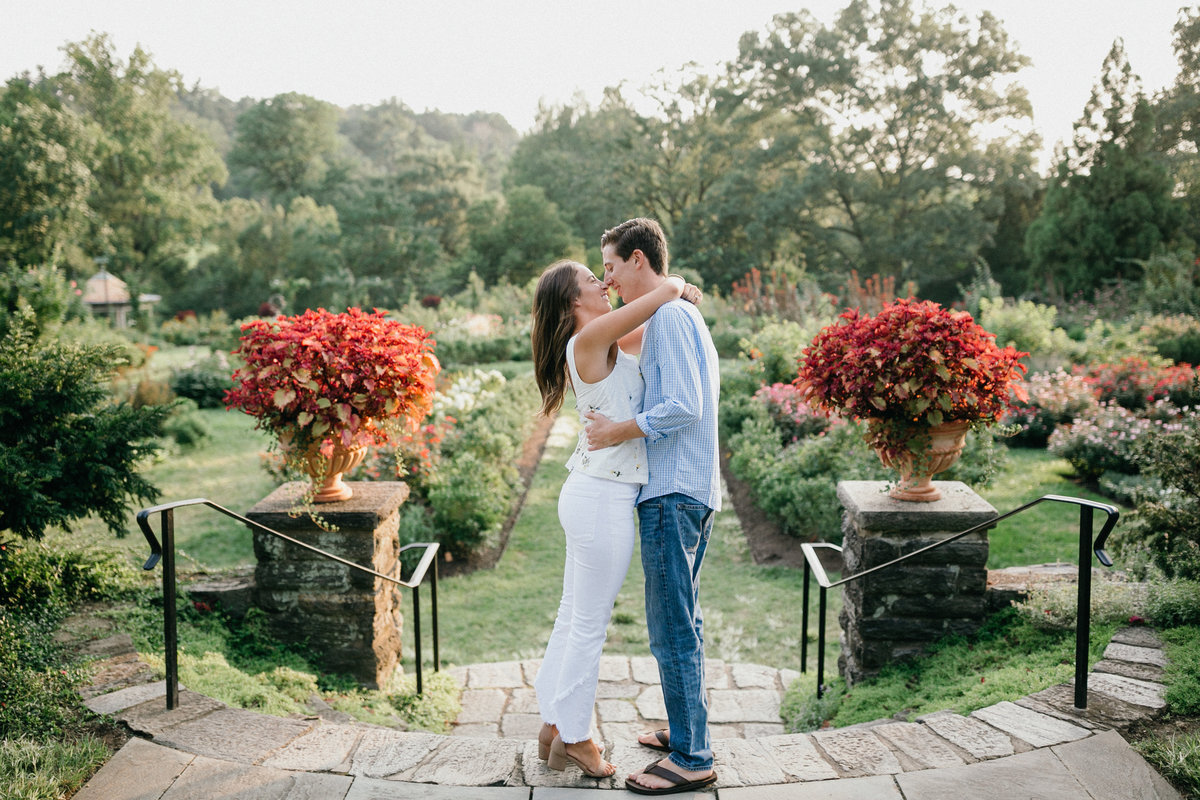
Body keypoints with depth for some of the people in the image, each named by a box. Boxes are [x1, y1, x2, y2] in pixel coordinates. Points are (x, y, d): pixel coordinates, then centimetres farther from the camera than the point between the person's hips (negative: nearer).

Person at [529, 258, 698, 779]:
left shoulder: (597, 343, 11)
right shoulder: (588, 340, -16)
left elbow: (647, 328, 26)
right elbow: (666, 290, -18)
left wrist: (679, 298, 9)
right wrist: (674, 287, 3)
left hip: (588, 495, 10)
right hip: (604, 501, -10)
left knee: (573, 616, 17)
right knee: (589, 624, 3)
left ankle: (553, 727, 29)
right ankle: (574, 738, 18)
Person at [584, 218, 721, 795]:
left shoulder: (667, 316, -13)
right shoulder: (685, 315, 18)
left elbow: (684, 406, -23)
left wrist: (619, 432, -14)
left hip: (672, 494, -11)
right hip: (689, 488, 11)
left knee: (672, 629, -5)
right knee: (683, 622, 19)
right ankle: (687, 728, 31)